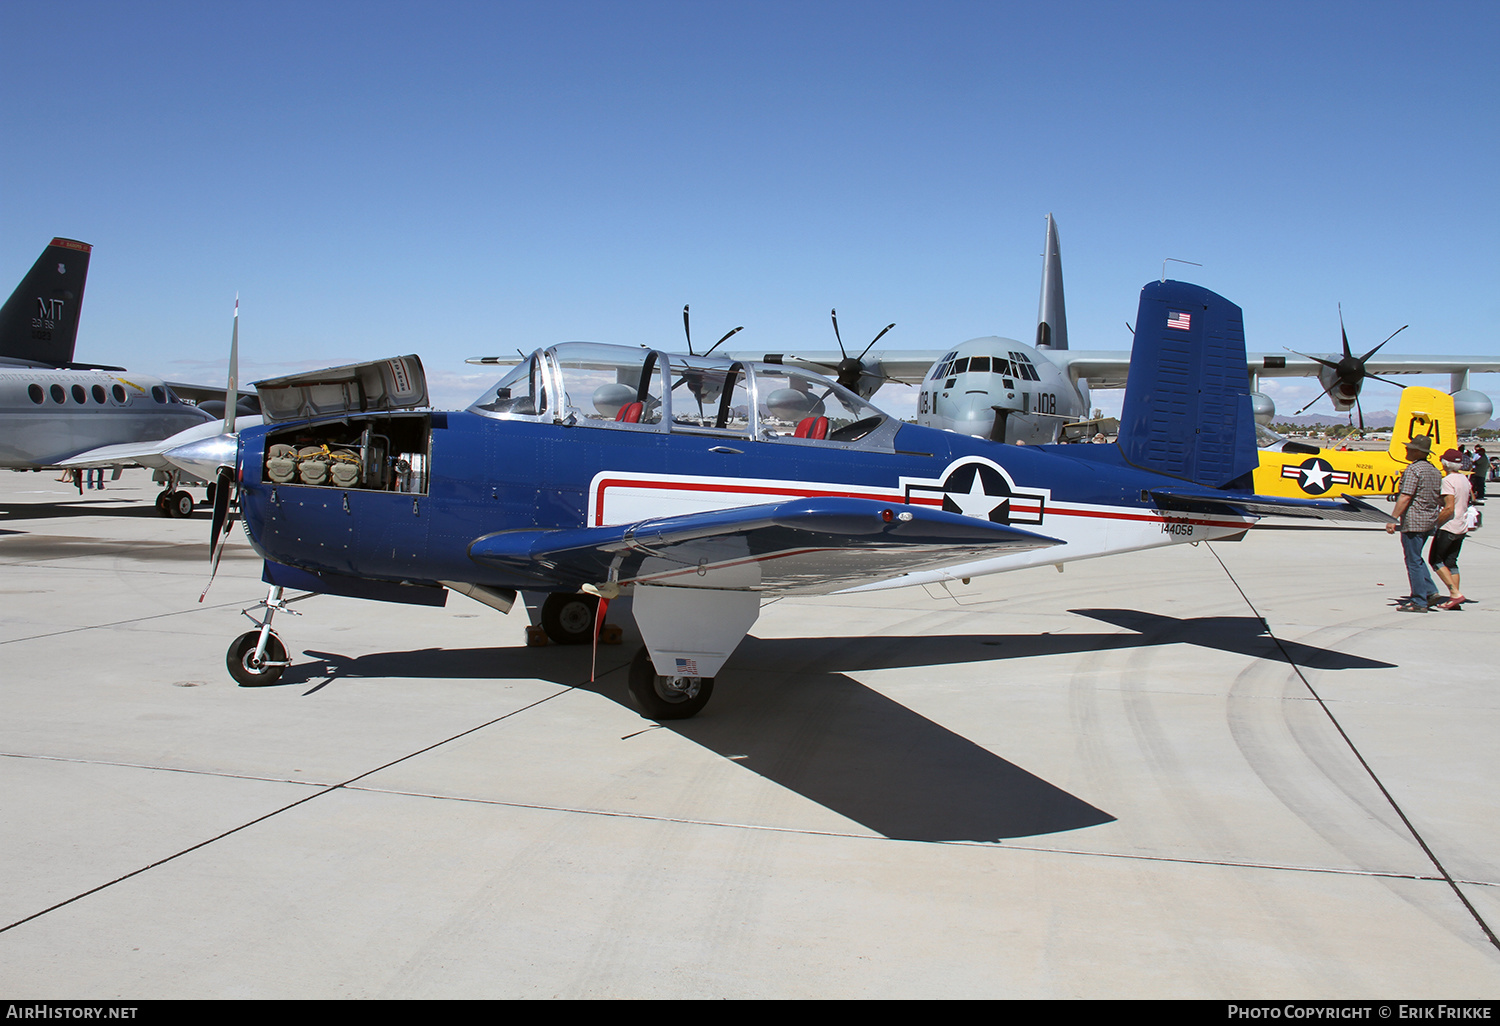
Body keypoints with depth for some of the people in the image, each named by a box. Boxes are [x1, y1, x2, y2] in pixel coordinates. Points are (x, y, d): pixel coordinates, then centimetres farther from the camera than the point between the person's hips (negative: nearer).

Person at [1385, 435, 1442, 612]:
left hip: (1413, 522, -9)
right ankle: (1430, 591, 16)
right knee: (1416, 558, 22)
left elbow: (1406, 497, -20)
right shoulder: (1434, 471, 12)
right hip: (1429, 521, 9)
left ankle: (1419, 602, 1)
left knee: (1413, 561, -2)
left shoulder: (1413, 469, -14)